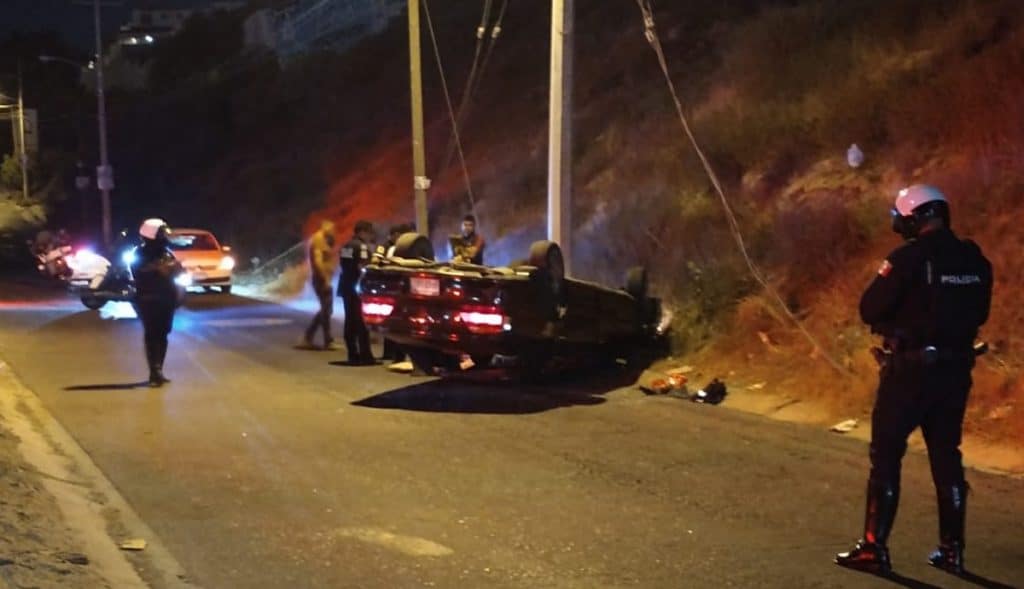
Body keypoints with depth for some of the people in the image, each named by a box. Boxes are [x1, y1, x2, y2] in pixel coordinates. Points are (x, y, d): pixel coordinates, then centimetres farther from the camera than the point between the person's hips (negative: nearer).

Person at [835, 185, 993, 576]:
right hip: (956, 369, 6)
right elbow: (979, 314, 15)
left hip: (910, 369, -6)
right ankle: (952, 550, 19)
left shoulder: (908, 258, -14)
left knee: (886, 456, 2)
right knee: (947, 457, 14)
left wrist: (894, 319, 8)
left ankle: (874, 548, 1)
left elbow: (869, 310, -12)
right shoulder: (976, 261, 5)